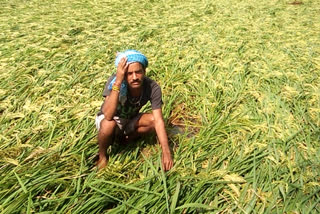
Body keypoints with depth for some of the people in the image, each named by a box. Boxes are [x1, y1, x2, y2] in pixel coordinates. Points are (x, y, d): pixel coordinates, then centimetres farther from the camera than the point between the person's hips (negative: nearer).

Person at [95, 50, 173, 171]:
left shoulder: (153, 87, -26)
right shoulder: (115, 81, -33)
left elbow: (158, 120, -27)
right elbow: (108, 116, -44)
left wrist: (166, 152, -35)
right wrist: (118, 81, -50)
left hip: (130, 121, 3)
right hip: (110, 119, -2)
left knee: (153, 120, -24)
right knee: (109, 124, -36)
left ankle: (128, 137, 4)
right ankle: (102, 156, -5)